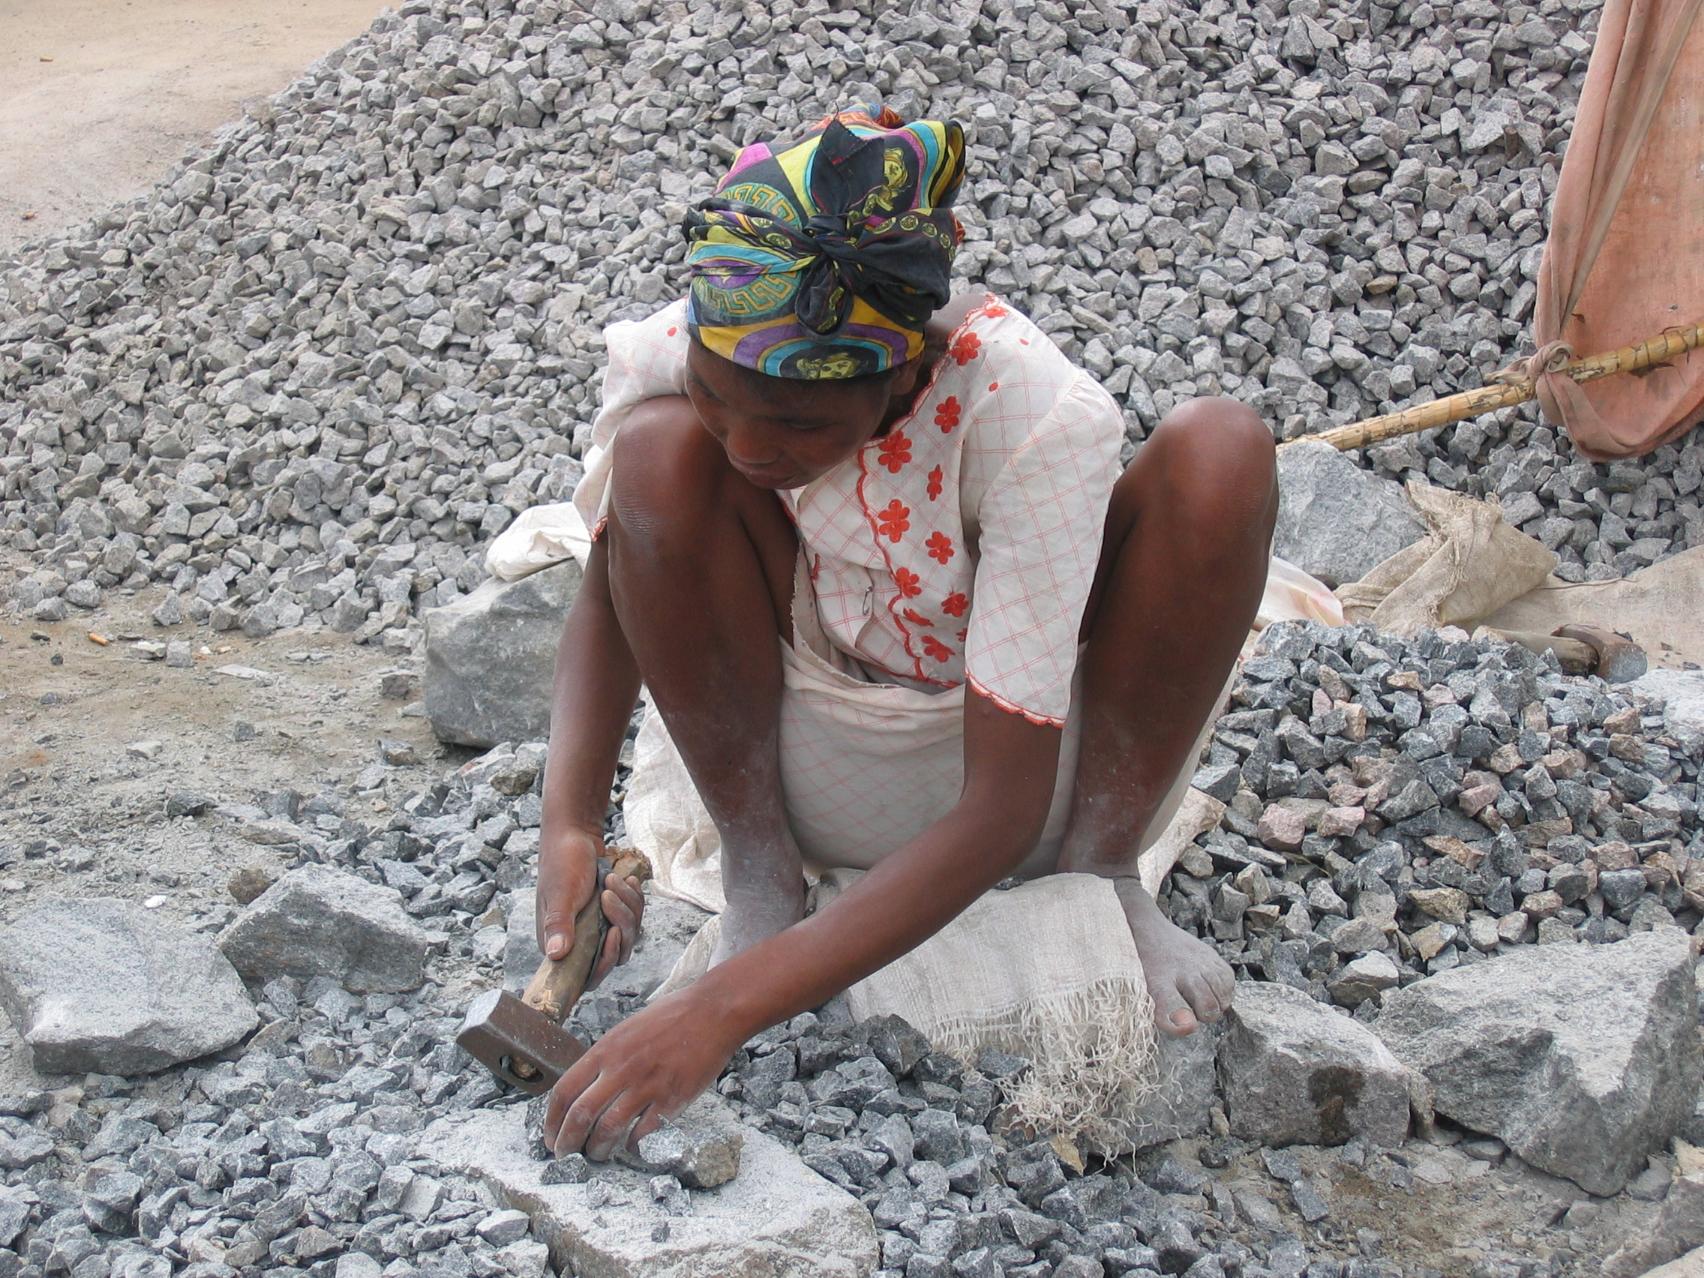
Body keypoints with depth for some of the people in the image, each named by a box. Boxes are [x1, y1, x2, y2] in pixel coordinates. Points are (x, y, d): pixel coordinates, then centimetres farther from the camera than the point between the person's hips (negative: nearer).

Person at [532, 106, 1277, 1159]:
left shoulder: (1035, 415, -33)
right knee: (658, 450, -24)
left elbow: (1001, 806, -33)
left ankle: (1099, 876, -8)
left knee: (1218, 451, -26)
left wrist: (724, 1009, -40)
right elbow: (610, 595, -3)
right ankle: (761, 878, -7)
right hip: (821, 783, 2)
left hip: (1034, 766, -2)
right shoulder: (671, 359, -23)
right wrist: (571, 824, -23)